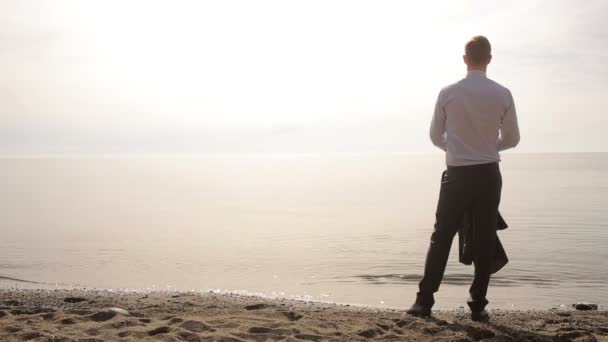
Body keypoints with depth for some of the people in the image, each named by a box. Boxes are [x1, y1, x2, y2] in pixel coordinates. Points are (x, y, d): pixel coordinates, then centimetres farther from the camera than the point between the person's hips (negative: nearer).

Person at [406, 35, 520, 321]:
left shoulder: (448, 93, -5)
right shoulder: (502, 94, -3)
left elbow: (436, 137, 5)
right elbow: (511, 139, 7)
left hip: (457, 175, -1)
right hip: (489, 174, 1)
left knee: (441, 238, 6)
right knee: (485, 241, 8)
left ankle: (424, 301, 6)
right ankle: (478, 306, 11)